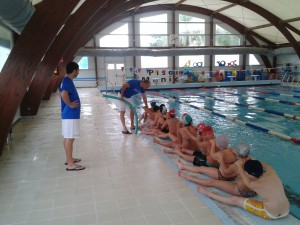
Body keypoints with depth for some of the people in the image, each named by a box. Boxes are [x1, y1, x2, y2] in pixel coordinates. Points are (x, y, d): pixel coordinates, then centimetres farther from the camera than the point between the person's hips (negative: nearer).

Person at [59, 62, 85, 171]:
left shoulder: (67, 80, 13)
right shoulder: (68, 81, -17)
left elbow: (63, 93, 26)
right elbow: (63, 94, -34)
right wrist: (70, 104, -20)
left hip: (70, 114, 10)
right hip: (70, 114, -10)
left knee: (68, 138, 16)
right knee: (69, 138, -6)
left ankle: (69, 159, 28)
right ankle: (70, 164, 0)